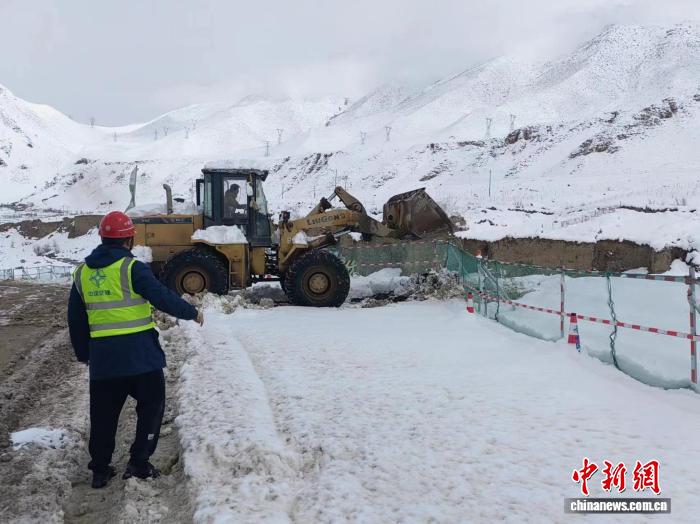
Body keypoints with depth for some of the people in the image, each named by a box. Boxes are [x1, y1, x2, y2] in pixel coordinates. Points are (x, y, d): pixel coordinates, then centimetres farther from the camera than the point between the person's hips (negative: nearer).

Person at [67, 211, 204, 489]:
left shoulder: (82, 273, 7)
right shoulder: (132, 268, -11)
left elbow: (76, 320, 14)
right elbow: (163, 297, -12)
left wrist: (83, 354, 25)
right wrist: (192, 312, 4)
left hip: (102, 356, 5)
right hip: (140, 352, -5)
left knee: (103, 413, 15)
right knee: (151, 405, 11)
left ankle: (100, 470, 20)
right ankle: (139, 463, 10)